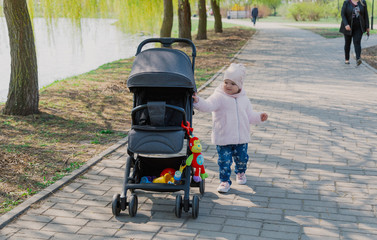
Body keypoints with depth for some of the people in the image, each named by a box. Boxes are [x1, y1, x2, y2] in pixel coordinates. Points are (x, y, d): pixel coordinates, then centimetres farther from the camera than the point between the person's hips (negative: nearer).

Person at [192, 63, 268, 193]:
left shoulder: (243, 98, 6)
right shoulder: (219, 97, -10)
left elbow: (249, 115, 18)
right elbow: (208, 105, -29)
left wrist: (259, 117, 4)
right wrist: (198, 101, -46)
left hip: (241, 138, 4)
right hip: (223, 138, -4)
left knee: (242, 158, 15)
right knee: (224, 160, -2)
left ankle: (240, 172, 46)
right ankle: (225, 181, 17)